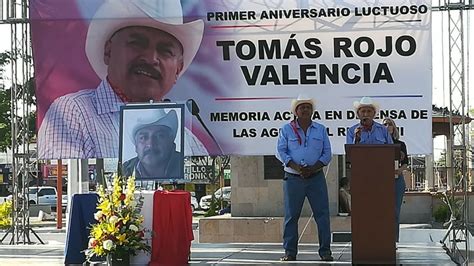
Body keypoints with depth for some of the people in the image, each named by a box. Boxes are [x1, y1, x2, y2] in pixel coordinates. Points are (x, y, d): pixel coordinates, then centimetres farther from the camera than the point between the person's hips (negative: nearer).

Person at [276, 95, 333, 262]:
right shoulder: (287, 129, 6)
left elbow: (327, 154, 7)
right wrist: (297, 168, -14)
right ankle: (290, 251, 7)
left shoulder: (321, 129, 10)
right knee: (291, 215, 1)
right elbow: (281, 152, -1)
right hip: (293, 178, -1)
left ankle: (325, 251, 3)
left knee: (322, 214, -3)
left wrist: (313, 168, -10)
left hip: (316, 178, 1)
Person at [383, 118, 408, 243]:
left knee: (395, 210, -2)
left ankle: (394, 239, 2)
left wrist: (400, 169, -13)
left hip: (396, 179, 1)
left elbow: (405, 164, 8)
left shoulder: (400, 144, 11)